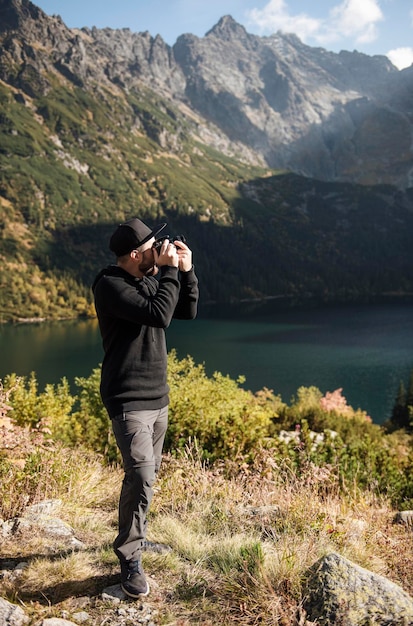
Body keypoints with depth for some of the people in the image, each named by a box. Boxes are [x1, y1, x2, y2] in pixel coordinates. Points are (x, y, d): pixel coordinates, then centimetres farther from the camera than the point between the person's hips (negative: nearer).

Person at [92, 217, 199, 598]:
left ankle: (133, 535, 38)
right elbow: (159, 315, -27)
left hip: (158, 397, 8)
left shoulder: (152, 280, 7)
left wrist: (186, 271, -2)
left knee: (147, 473, 18)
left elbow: (188, 311, 11)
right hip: (129, 402, -8)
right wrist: (170, 271, -19)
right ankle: (130, 561, 0)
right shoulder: (110, 286, -17)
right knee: (142, 478, -15)